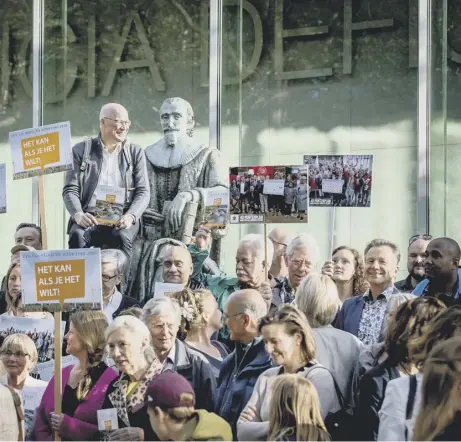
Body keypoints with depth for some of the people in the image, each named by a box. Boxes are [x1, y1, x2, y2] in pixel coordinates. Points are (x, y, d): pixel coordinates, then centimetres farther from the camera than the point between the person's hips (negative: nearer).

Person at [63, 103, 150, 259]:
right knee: (77, 235, -34)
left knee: (121, 237, -34)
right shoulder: (81, 150, 13)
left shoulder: (135, 153, 15)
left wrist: (130, 216, -14)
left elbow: (143, 192, 7)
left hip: (121, 219, 0)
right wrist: (78, 215, -15)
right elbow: (70, 190, 7)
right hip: (89, 217, 0)